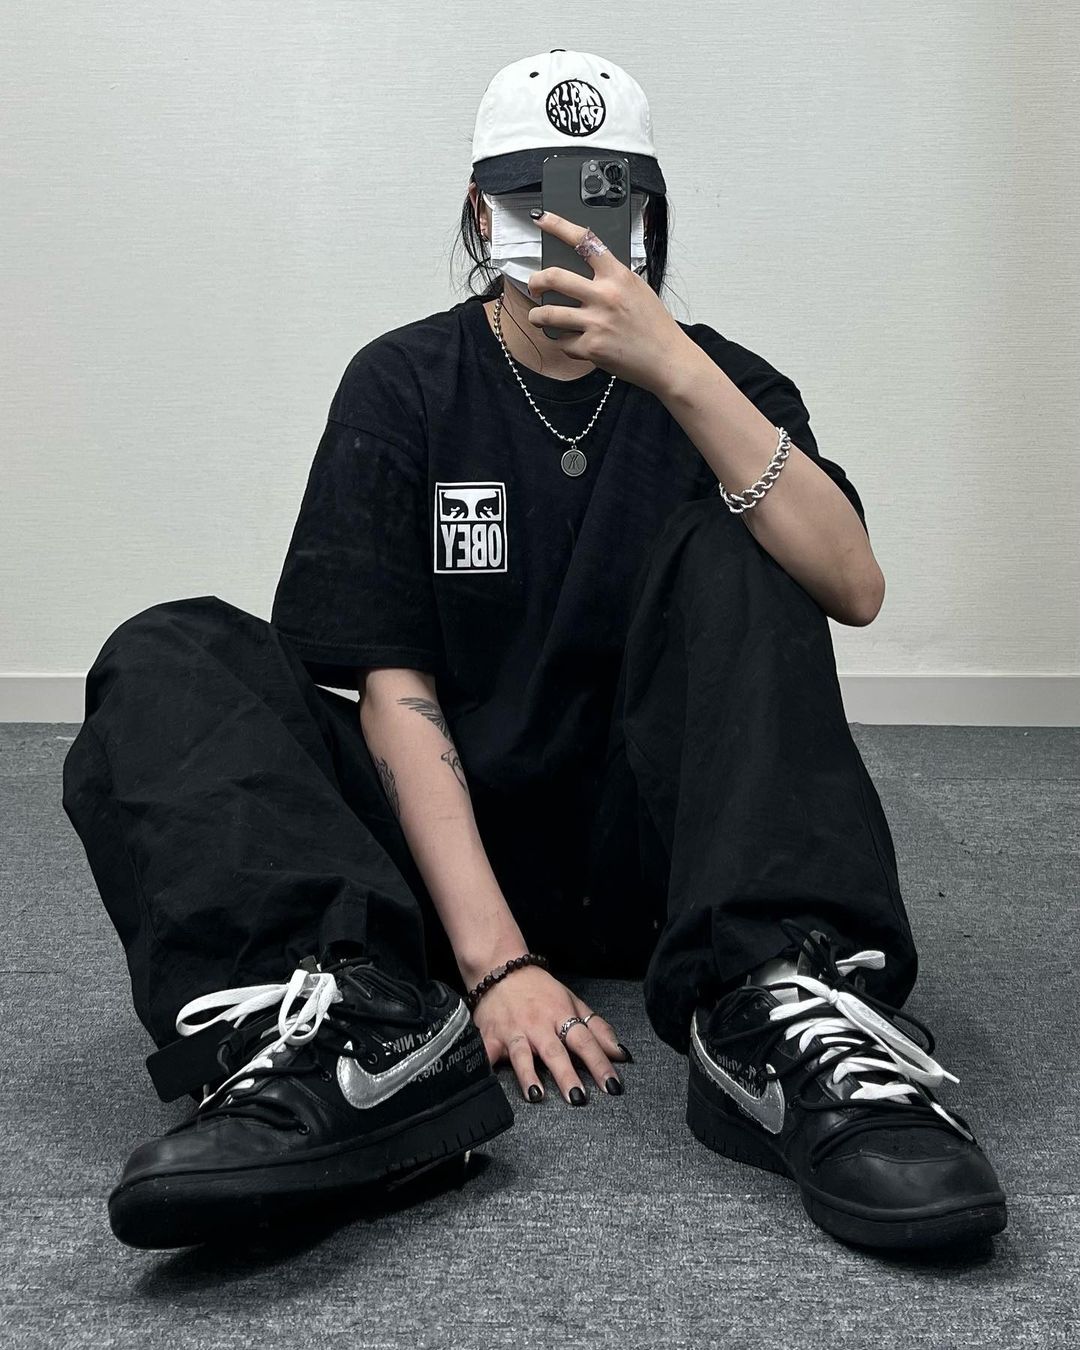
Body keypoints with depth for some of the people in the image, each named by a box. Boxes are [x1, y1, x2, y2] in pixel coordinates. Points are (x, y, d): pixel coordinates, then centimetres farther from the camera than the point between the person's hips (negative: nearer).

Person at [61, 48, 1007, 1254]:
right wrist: (493, 959, -23)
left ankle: (781, 1017, -38)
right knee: (167, 661, -18)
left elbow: (854, 590, -15)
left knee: (726, 548, -21)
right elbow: (393, 684, -10)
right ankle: (354, 1027, -44)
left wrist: (674, 370, -25)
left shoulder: (714, 381, 5)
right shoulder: (403, 385, 2)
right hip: (445, 834, 0)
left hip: (651, 842, 0)